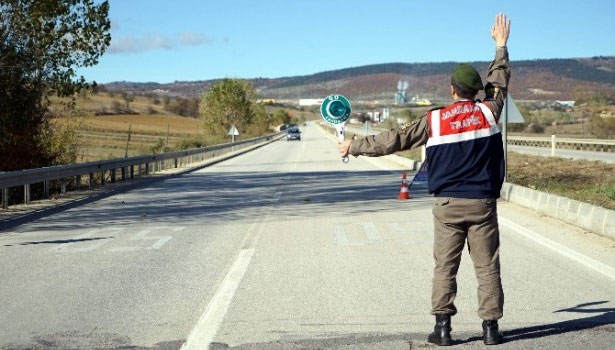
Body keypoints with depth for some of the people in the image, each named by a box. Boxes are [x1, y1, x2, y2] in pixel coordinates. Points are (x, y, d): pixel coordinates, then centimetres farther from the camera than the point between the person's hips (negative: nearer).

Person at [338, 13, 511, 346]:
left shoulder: (435, 119, -5)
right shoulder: (488, 111, -1)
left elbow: (395, 140, -3)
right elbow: (499, 81, 18)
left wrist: (354, 147, 8)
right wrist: (501, 45, 33)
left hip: (448, 205, -1)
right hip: (482, 204, 1)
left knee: (445, 268, 6)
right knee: (487, 267, 6)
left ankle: (442, 327, 6)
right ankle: (491, 328, 8)